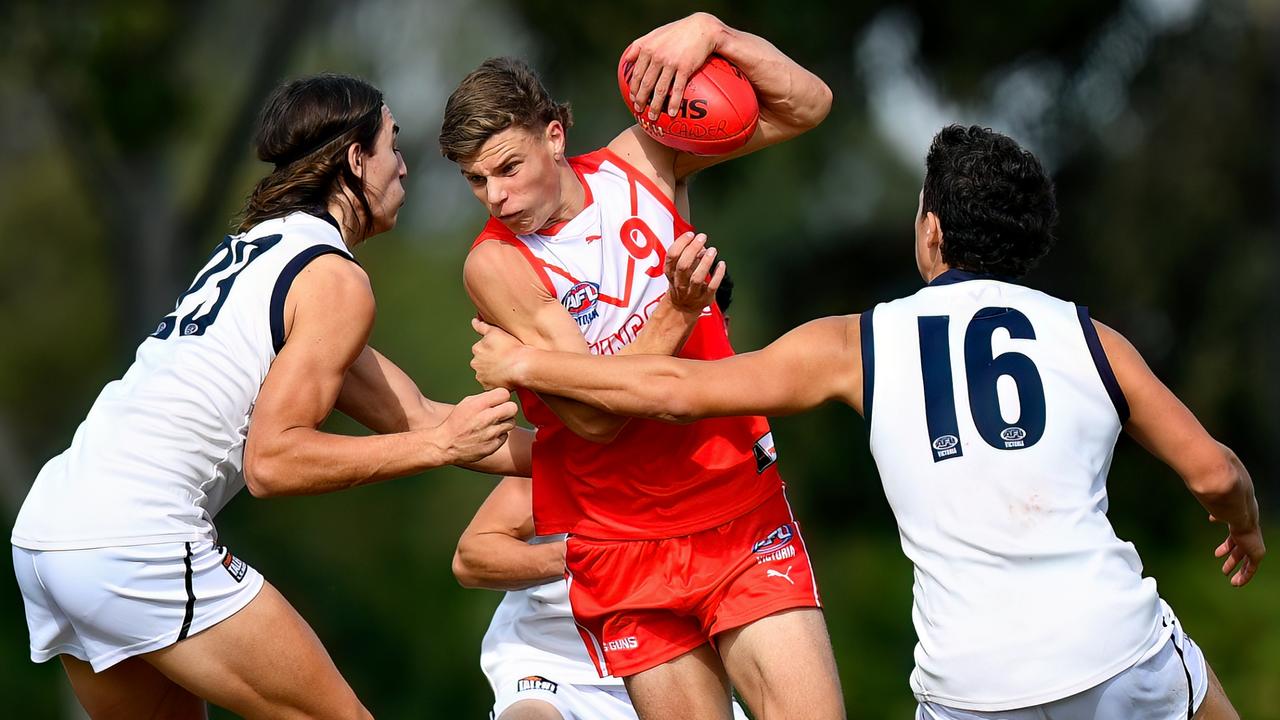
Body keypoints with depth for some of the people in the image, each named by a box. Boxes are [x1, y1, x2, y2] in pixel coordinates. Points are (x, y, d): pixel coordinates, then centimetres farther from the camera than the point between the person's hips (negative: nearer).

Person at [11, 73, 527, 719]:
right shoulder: (336, 281, -4)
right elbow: (273, 461, -12)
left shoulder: (256, 246, 23)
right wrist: (440, 445, -8)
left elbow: (409, 415, 24)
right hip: (138, 541, -9)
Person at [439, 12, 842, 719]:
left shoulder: (642, 162, 0)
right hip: (620, 547, -2)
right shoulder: (494, 263, -10)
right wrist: (676, 312, -29)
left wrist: (710, 32, -17)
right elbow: (592, 416, -18)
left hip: (742, 510, 2)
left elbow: (806, 106, -2)